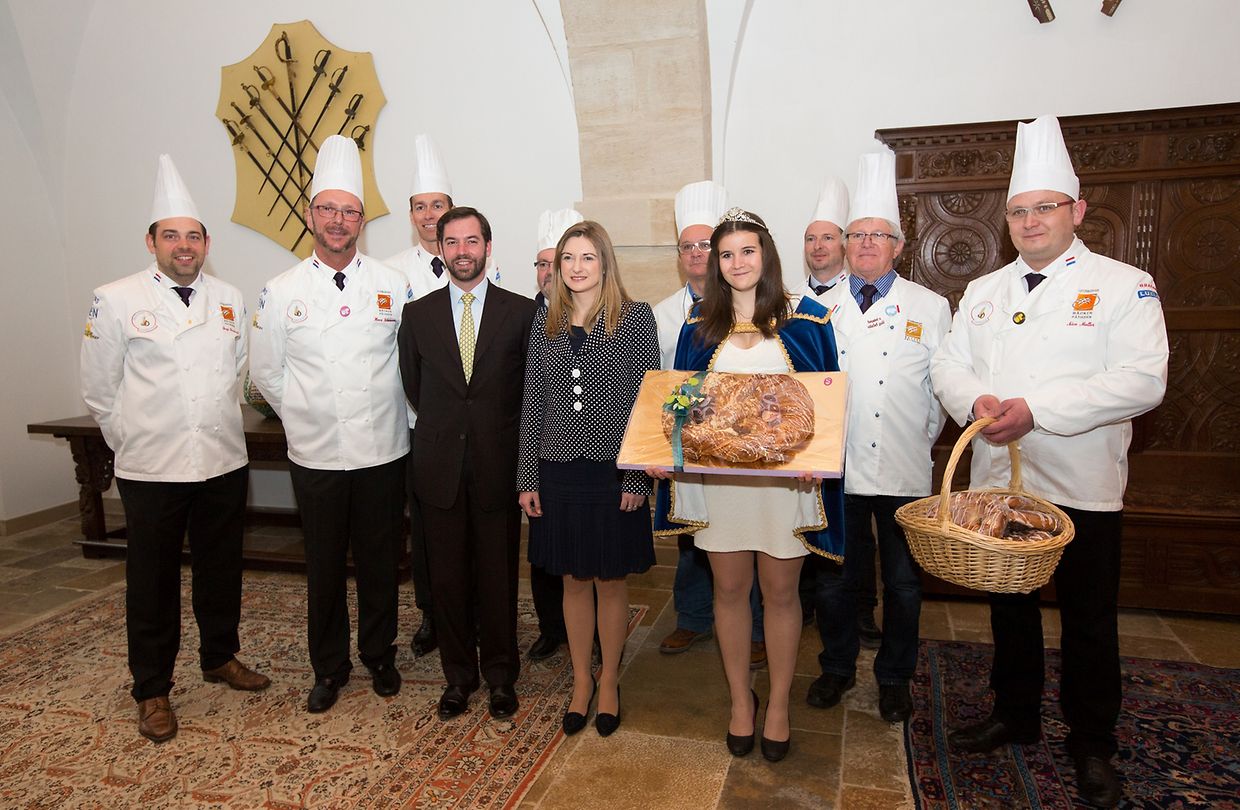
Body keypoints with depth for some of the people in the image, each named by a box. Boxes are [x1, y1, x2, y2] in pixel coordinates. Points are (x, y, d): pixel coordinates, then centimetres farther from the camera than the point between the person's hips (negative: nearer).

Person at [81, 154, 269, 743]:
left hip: (223, 462, 3)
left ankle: (220, 657, 35)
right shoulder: (116, 301, -4)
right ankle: (152, 690, 23)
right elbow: (99, 389, 2)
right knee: (153, 581, 8)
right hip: (151, 469, -3)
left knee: (222, 569, 15)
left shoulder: (231, 300, 6)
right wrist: (133, 442, 5)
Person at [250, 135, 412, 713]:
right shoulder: (281, 292, 1)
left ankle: (379, 655, 32)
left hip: (383, 450, 0)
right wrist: (306, 418, 8)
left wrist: (391, 414, 5)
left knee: (380, 563, 12)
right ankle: (329, 667, 29)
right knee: (324, 568, 11)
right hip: (315, 454, 0)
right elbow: (266, 373, 9)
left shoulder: (393, 286, 0)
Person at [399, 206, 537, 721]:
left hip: (498, 465, -2)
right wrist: (444, 429, 11)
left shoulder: (521, 312, -1)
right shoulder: (418, 314, 5)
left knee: (498, 576, 8)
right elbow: (413, 387, 13)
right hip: (440, 466, 2)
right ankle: (458, 675, 28)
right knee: (448, 576, 10)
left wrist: (499, 432, 5)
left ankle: (500, 675, 26)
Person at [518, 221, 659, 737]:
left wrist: (636, 477, -10)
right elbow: (532, 402, 5)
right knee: (573, 580, 14)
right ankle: (581, 680, 32)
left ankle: (608, 681, 31)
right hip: (559, 471, 3)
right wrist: (528, 478, 2)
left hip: (612, 471, -3)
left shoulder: (635, 317, -4)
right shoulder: (545, 322, 6)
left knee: (610, 580, 11)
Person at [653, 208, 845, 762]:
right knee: (730, 589, 11)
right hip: (715, 476, 2)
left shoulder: (805, 319, 1)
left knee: (780, 591, 9)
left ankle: (778, 705, 28)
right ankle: (740, 700, 30)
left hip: (785, 475, -2)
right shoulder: (699, 326, 7)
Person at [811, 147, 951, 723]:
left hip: (905, 471, 0)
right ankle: (837, 667, 31)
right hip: (836, 469, 1)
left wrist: (925, 438, 2)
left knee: (903, 583, 11)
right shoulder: (819, 309, 7)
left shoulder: (931, 308, 4)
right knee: (836, 578, 11)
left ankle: (894, 678, 31)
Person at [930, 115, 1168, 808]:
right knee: (1010, 607, 17)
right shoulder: (986, 290, 11)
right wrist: (976, 401, -15)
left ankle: (1093, 745, 28)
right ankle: (1015, 717, 35)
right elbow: (949, 365, 7)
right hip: (996, 480, 4)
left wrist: (1037, 409, -23)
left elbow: (1142, 382, -16)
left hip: (1082, 488, -4)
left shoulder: (1124, 285, -5)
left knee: (1089, 622, 8)